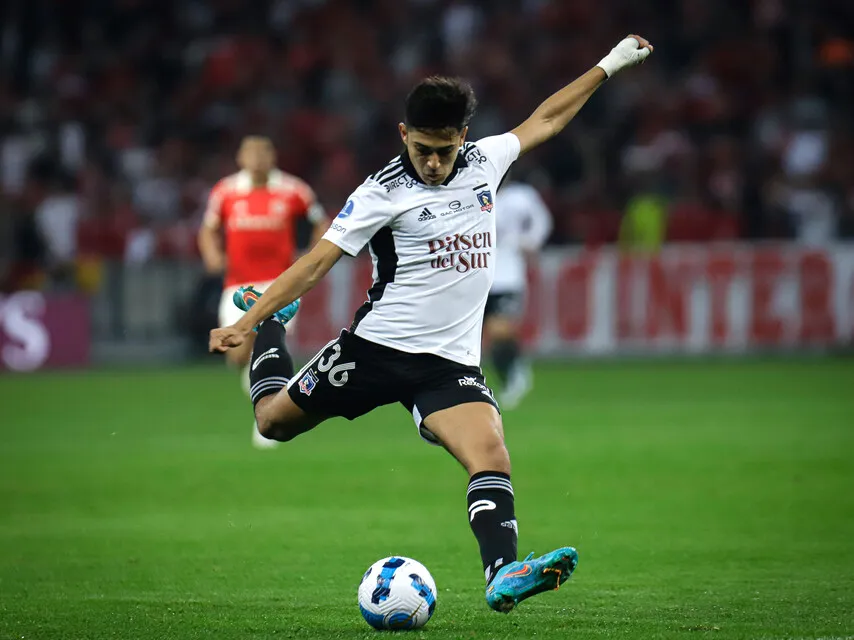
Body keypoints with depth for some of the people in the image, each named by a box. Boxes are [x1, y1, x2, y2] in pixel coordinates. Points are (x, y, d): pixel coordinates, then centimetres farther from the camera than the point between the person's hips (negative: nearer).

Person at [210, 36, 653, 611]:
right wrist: (247, 321, -18)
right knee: (273, 420, 12)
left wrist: (609, 66, 26)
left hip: (451, 363, 2)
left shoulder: (483, 162, 6)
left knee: (491, 452, -23)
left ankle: (502, 576, -35)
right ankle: (271, 325, 41)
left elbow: (544, 119, 22)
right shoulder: (384, 192, -9)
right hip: (378, 347, -2)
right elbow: (317, 262, -11)